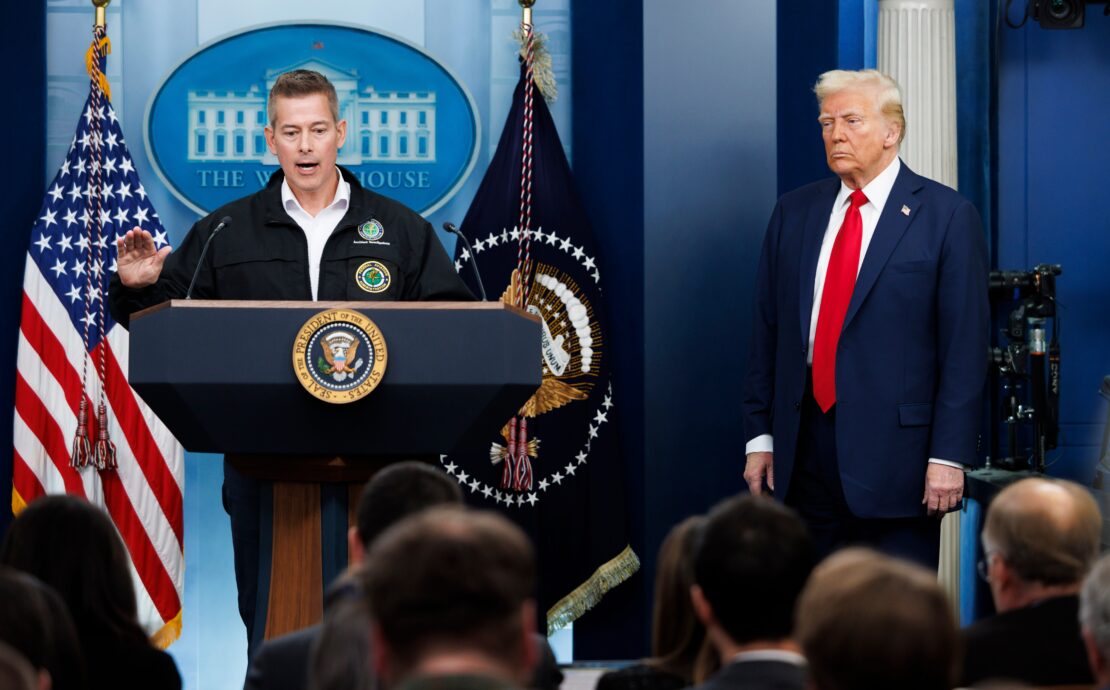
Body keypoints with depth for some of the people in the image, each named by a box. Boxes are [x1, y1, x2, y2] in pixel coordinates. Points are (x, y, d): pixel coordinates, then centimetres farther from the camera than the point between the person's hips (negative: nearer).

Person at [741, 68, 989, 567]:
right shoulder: (793, 213, 12)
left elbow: (965, 346, -6)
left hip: (895, 452, -4)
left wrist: (949, 455, -12)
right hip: (803, 451, 4)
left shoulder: (947, 216, -2)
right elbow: (766, 333, 14)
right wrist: (760, 437, 8)